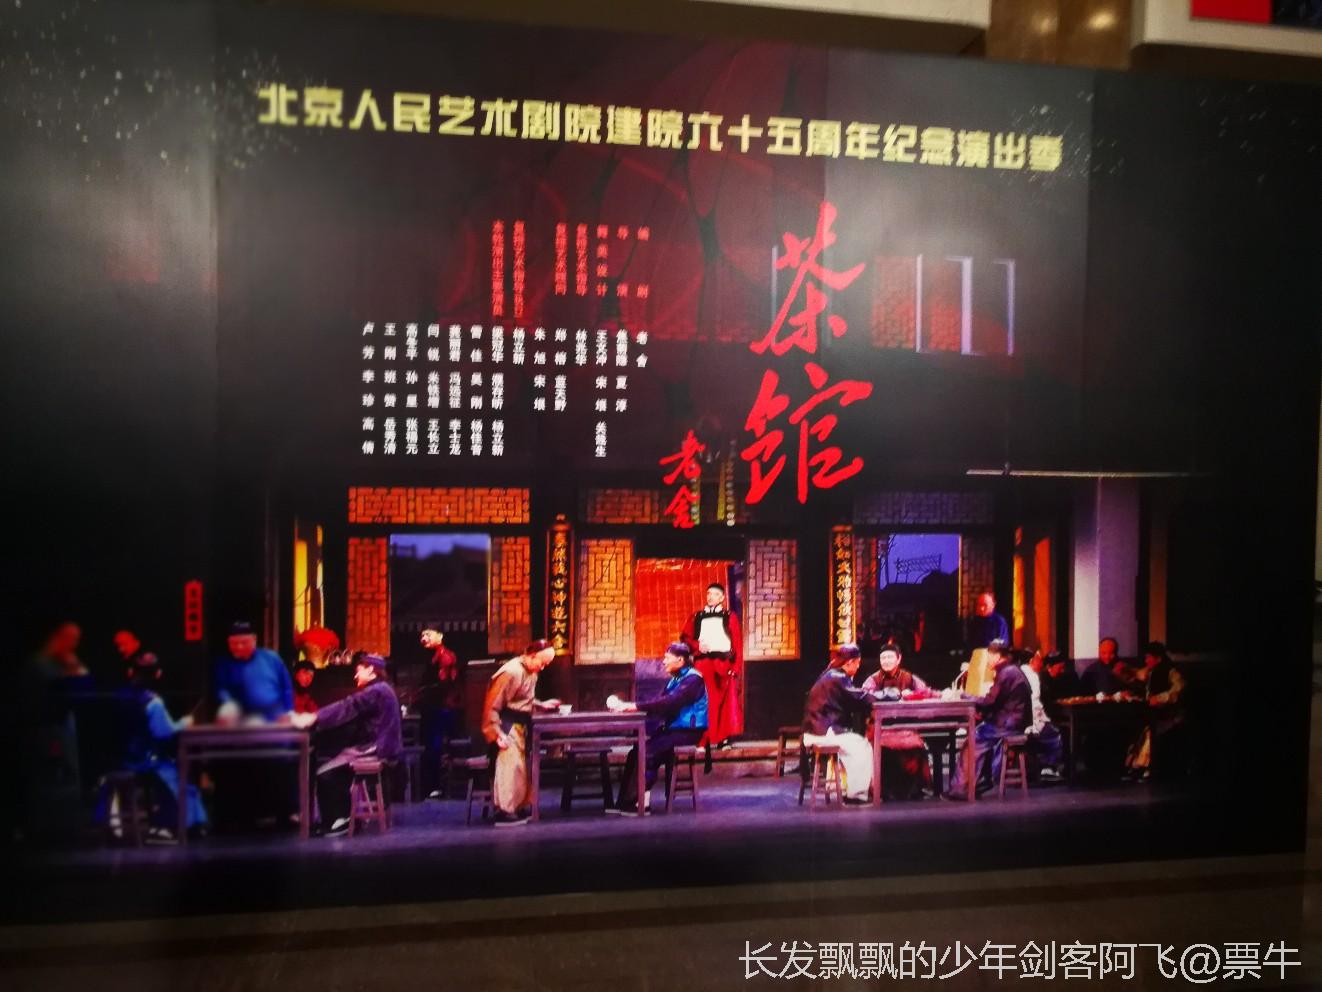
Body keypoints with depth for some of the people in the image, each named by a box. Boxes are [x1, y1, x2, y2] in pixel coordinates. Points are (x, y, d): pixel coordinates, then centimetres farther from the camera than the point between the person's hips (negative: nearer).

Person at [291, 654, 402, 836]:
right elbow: (350, 711, 17)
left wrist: (313, 718, -21)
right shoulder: (379, 690, 21)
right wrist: (316, 718, 8)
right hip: (376, 747, 11)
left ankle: (338, 820, 0)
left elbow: (347, 708, -21)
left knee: (324, 773, -12)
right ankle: (343, 815, 14)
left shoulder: (376, 691, -13)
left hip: (375, 750, -11)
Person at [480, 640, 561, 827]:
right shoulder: (511, 672, -20)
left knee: (521, 766, 13)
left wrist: (542, 705, 8)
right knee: (510, 764, -11)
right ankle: (504, 812, -6)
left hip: (521, 724, 10)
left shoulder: (531, 672, 8)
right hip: (507, 724, -10)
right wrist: (496, 734, -22)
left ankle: (518, 808, 23)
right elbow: (491, 705, -20)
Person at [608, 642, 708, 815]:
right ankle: (625, 801, -9)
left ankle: (639, 803, -15)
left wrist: (636, 706, -28)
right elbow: (659, 701, 5)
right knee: (636, 750, -9)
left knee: (648, 752, -23)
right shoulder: (675, 679, 15)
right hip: (672, 729, 8)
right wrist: (628, 706, -8)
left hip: (688, 732, -8)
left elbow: (669, 702, -25)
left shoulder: (693, 679, -13)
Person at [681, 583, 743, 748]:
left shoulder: (729, 616, 11)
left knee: (726, 701, -3)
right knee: (705, 701, -5)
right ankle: (704, 738, -1)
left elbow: (737, 643, 4)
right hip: (702, 663, 1)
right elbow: (685, 637, 13)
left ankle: (724, 738, 2)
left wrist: (736, 666, -6)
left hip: (724, 663, -1)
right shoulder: (697, 617, 17)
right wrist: (697, 645, -8)